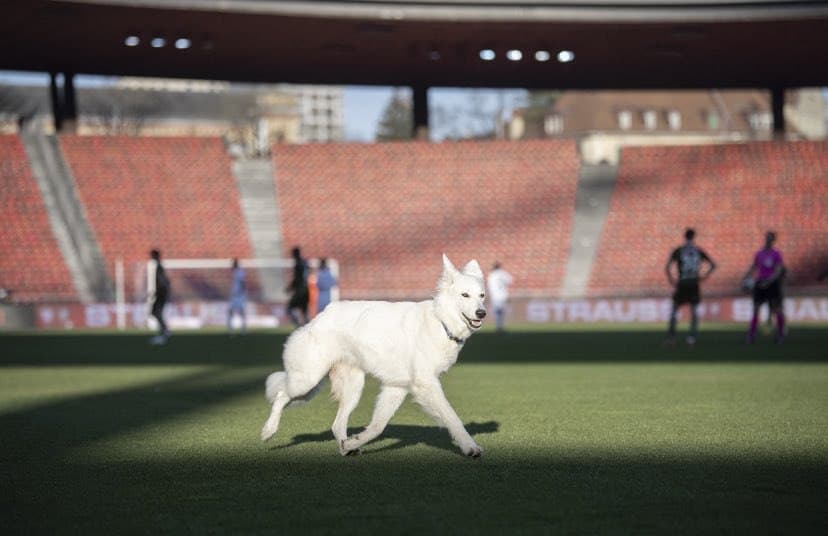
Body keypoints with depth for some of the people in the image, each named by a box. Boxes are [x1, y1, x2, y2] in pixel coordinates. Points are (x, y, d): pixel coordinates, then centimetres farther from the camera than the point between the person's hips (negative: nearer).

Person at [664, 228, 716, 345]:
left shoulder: (678, 251, -2)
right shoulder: (699, 251, 5)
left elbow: (667, 267, -11)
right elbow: (713, 265, 7)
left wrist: (671, 280, 0)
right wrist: (704, 276, 11)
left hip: (682, 284, -1)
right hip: (694, 284, 1)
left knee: (674, 310, 8)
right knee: (694, 310, 9)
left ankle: (671, 336, -1)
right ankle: (692, 336, 0)